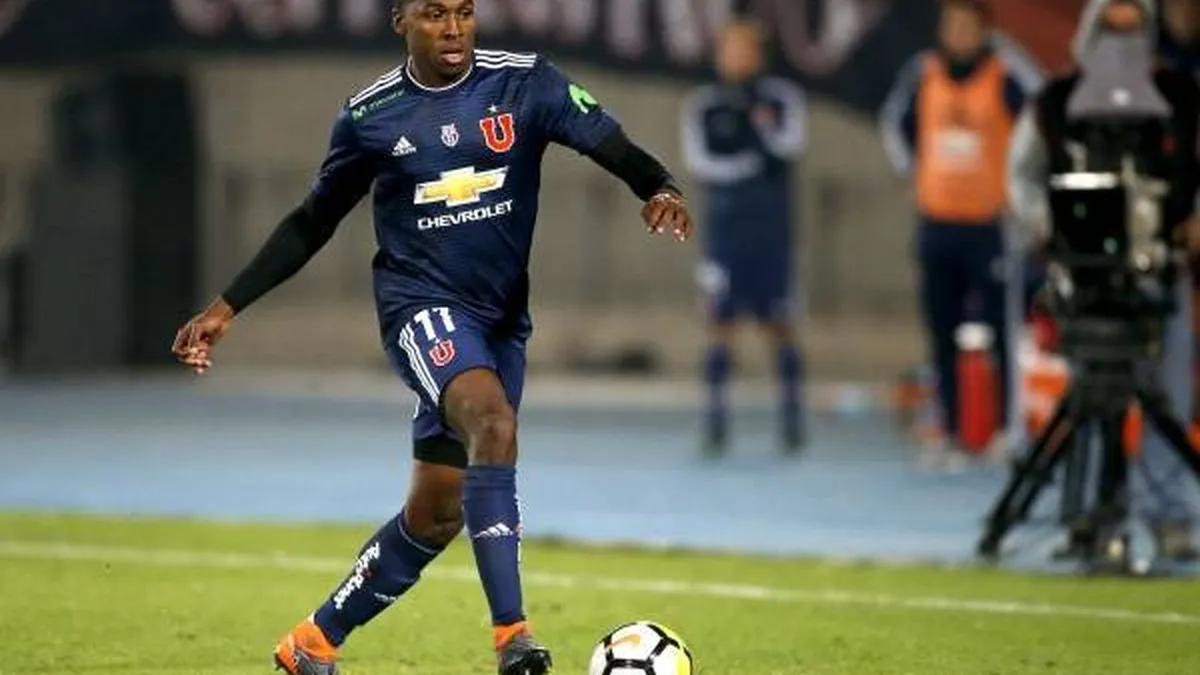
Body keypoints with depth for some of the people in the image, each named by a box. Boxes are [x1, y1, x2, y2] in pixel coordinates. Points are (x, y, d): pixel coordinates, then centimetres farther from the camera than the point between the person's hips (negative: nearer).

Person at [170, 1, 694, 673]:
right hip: (422, 304, -3)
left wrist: (662, 188, -35)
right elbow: (313, 223, 11)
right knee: (494, 423, -32)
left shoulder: (524, 82, -2)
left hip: (502, 316, 3)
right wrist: (228, 306, 10)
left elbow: (610, 143, -13)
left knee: (436, 515, 9)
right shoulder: (370, 114, -1)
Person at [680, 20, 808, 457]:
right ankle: (716, 419, -1)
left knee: (779, 324, 3)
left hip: (772, 228, 0)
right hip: (725, 225, 0)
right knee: (720, 323, -3)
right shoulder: (702, 106, 5)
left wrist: (764, 124, -27)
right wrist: (748, 164, -14)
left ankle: (792, 418, 9)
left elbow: (791, 146, -11)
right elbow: (698, 162, -5)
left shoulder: (783, 99, 5)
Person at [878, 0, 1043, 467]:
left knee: (1001, 328, -8)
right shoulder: (924, 73, 7)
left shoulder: (1007, 73, -8)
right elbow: (895, 120, 25)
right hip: (936, 222, 5)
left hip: (990, 223, -5)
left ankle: (1011, 424, -1)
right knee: (942, 333, 7)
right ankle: (949, 433, 12)